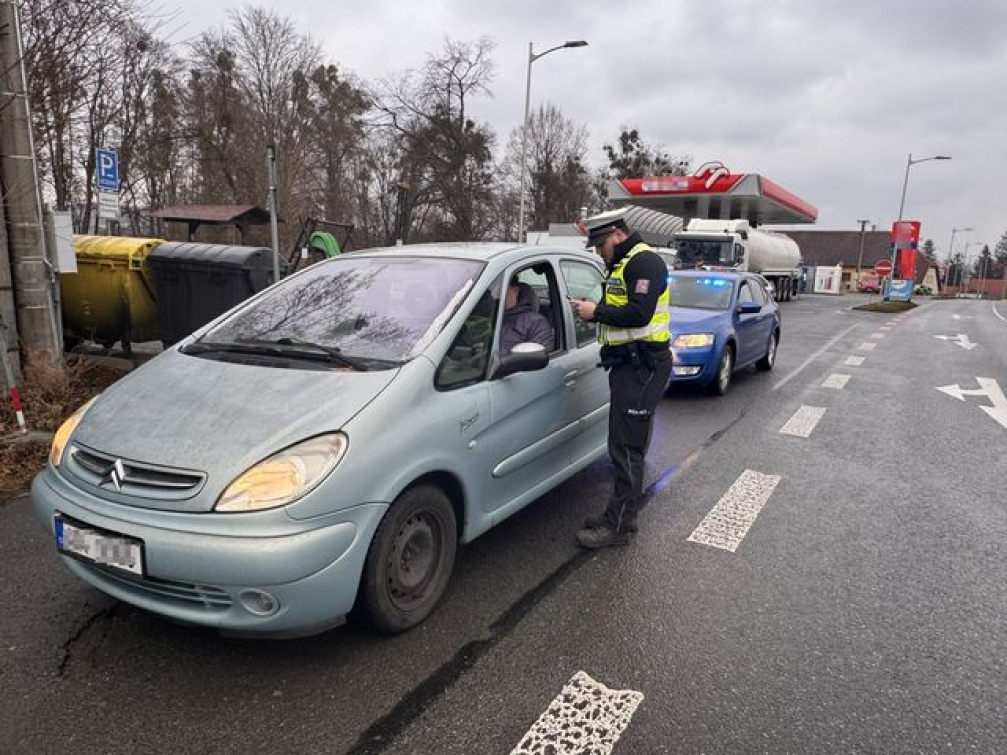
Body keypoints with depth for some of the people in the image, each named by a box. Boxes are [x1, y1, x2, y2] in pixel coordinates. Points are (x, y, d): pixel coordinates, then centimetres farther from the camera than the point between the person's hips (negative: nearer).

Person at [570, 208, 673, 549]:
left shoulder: (645, 262, -12)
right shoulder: (623, 265, 21)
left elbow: (638, 314, -24)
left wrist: (597, 311, -14)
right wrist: (592, 311, 4)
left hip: (642, 366, -11)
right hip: (628, 364, 11)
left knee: (626, 447, -9)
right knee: (627, 445, 15)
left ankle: (620, 526, -2)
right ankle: (620, 512, 26)